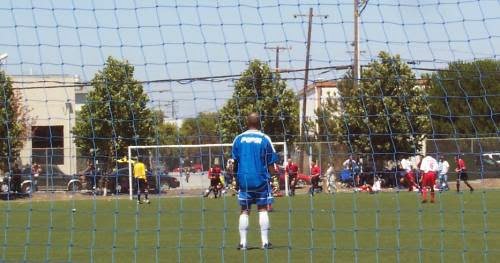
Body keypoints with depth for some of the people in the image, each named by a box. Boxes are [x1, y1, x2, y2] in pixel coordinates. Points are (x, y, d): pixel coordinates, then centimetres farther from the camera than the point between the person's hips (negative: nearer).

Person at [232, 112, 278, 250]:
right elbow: (271, 164, -3)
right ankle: (265, 241, 0)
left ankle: (243, 242, 3)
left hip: (243, 180, 2)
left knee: (245, 210, 7)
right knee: (263, 209, 4)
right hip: (261, 180, -1)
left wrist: (236, 178, 14)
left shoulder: (239, 139, 2)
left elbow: (234, 162, 5)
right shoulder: (264, 139, -4)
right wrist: (272, 174, 12)